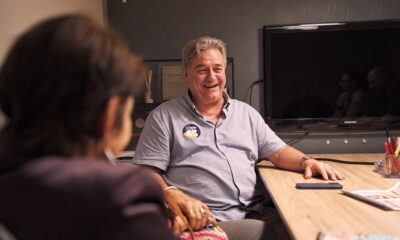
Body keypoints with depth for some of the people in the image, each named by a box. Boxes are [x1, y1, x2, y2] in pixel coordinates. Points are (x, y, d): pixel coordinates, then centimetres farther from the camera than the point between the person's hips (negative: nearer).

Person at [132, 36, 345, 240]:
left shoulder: (246, 113, 20)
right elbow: (147, 172, -1)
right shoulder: (163, 117, 5)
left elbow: (278, 151, 21)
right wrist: (174, 197, -20)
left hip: (257, 213, 5)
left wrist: (305, 162, -1)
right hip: (204, 220, -5)